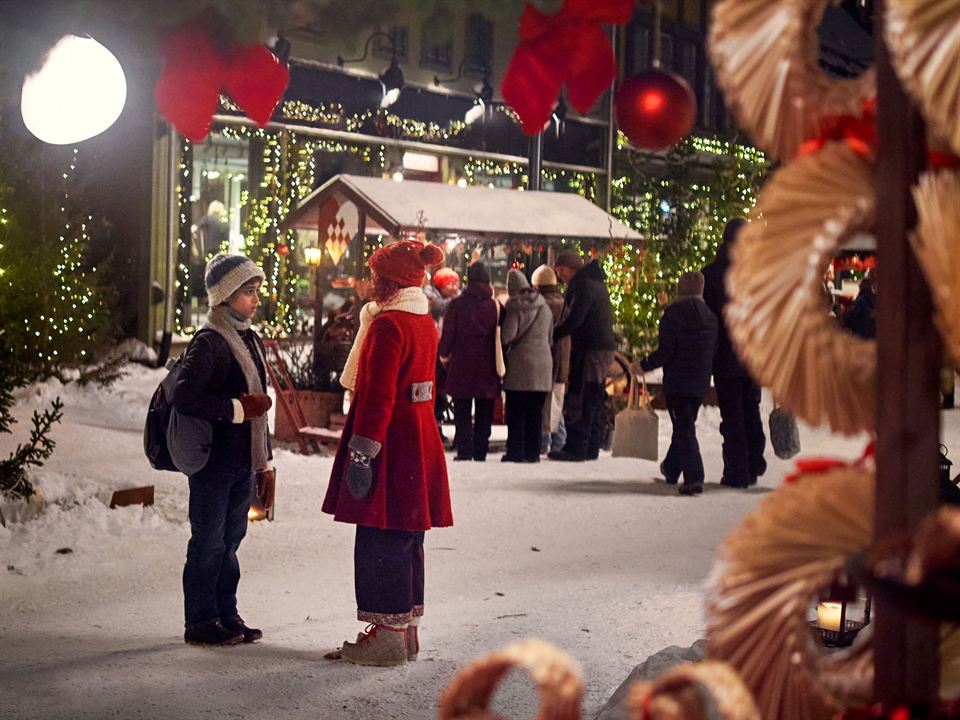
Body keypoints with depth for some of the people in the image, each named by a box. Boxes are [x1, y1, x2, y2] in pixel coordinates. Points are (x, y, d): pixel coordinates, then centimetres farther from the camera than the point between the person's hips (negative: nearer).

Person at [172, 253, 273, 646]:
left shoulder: (250, 339, 14)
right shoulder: (209, 342, -13)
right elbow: (183, 397, -24)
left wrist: (264, 460, 19)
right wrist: (238, 408, -20)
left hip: (243, 461, 8)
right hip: (214, 459, -8)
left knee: (231, 538, 13)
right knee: (209, 541, 0)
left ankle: (226, 615, 22)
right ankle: (200, 622, 9)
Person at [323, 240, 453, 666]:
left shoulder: (388, 324, -16)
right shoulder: (425, 322, 12)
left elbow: (378, 395, -20)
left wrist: (363, 452, -20)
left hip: (390, 446, -9)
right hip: (420, 440, 9)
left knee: (379, 539, -2)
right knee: (406, 538, 15)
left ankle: (388, 635, 3)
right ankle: (406, 630, 22)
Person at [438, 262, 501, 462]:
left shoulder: (457, 304, -8)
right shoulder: (494, 305, -2)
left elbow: (448, 333, -5)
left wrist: (444, 355, 11)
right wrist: (498, 360, 13)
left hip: (462, 365, -2)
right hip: (487, 367, 2)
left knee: (462, 413, 4)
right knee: (484, 414, 10)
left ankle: (465, 451, -2)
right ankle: (480, 451, 9)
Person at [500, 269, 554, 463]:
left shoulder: (515, 306, -8)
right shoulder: (545, 307, 10)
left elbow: (508, 335, -13)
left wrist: (504, 348, 6)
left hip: (520, 362, -5)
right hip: (543, 362, 5)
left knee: (516, 411, 1)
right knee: (535, 411, 9)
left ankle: (516, 451, -1)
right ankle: (533, 452, 10)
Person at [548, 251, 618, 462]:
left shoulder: (584, 285, -13)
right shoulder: (595, 282, 19)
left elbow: (574, 320, -18)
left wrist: (551, 334, -8)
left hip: (591, 349, -10)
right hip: (604, 345, 10)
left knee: (580, 399, -9)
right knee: (595, 399, 13)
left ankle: (576, 448, -10)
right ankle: (591, 448, 19)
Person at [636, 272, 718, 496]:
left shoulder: (673, 314, -12)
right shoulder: (710, 318, 4)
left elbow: (665, 352, -14)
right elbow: (713, 351, 8)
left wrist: (644, 365, 0)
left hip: (677, 382, -6)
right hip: (701, 383, 6)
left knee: (684, 429, -4)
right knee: (685, 425, 21)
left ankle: (694, 478, -15)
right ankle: (671, 469, 38)